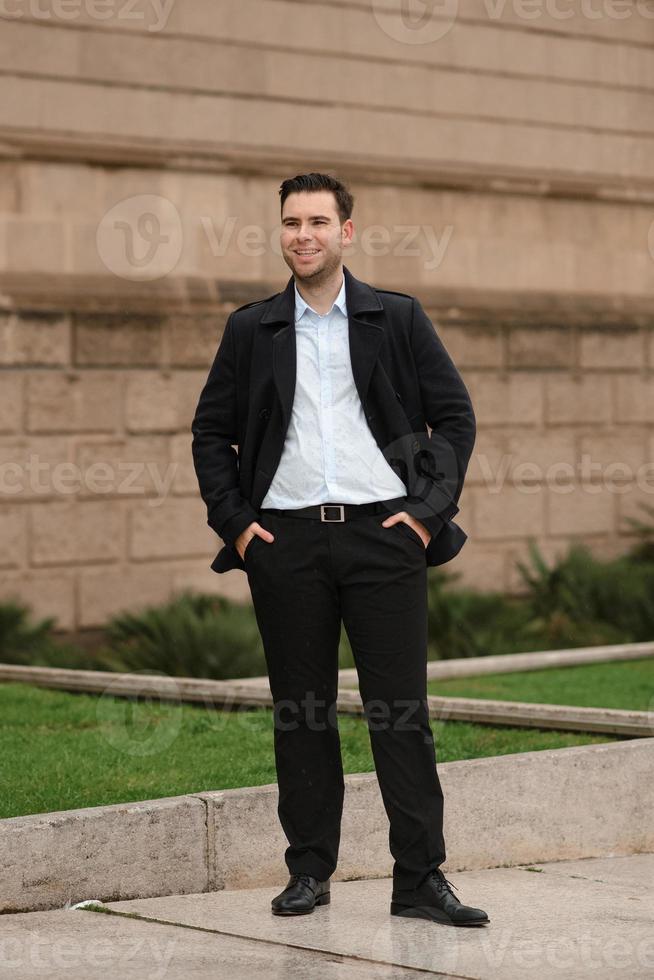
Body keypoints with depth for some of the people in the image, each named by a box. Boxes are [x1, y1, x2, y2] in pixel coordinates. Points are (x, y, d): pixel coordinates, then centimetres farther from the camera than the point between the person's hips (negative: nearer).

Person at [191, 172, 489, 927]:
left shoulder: (398, 320, 6)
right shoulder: (251, 329, 10)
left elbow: (456, 415, 6)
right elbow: (211, 432, 13)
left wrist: (430, 508, -4)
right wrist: (234, 520, 1)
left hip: (383, 532, -1)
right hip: (285, 539, 2)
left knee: (402, 709, -3)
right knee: (299, 711, 5)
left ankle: (421, 878, 1)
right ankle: (309, 870, 14)